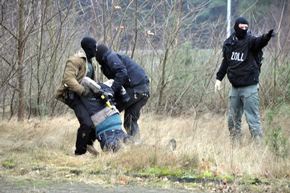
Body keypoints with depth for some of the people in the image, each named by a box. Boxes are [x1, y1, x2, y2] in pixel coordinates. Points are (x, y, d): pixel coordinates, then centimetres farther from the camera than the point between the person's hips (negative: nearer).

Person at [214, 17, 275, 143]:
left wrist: (267, 37, -53)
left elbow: (259, 42, -31)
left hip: (249, 87, -6)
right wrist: (219, 78, 15)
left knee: (252, 118, -7)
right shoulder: (228, 43, 7)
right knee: (233, 119, 11)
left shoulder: (250, 41, -8)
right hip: (235, 87, 6)